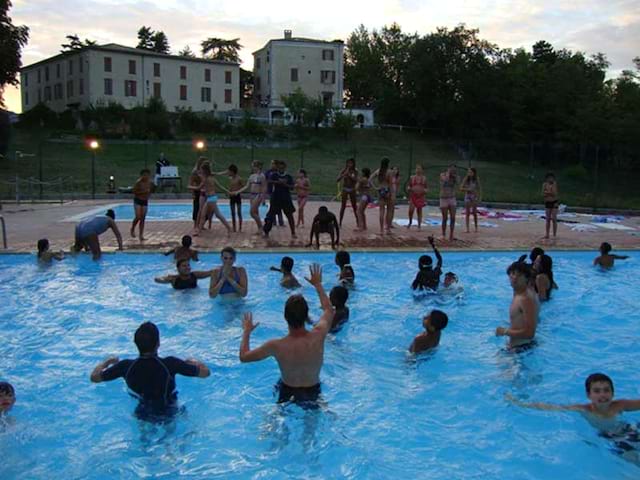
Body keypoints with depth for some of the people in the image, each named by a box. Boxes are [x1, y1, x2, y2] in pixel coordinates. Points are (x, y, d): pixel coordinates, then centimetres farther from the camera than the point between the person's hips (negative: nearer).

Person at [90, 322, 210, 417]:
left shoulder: (126, 367, -25)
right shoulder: (170, 364, -32)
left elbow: (94, 377, -9)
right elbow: (205, 372, -21)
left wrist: (107, 361, 10)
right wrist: (193, 362, 0)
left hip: (142, 416, 2)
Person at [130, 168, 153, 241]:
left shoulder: (150, 183, 2)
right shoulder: (138, 182, -13)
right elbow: (134, 191, -16)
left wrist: (148, 195, -2)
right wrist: (143, 192, -24)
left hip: (145, 201, 5)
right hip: (138, 200, -4)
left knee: (143, 218, 2)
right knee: (138, 217, -12)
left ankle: (141, 235, 6)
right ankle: (132, 229, 15)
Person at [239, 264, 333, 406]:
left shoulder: (276, 346, -30)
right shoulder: (318, 336, -26)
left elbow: (243, 357, -13)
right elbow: (329, 310, -4)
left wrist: (246, 331, 3)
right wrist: (318, 284, 8)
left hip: (288, 394, -1)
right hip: (313, 393, 1)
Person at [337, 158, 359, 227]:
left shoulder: (355, 171, -2)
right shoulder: (344, 171, -4)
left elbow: (356, 180, -12)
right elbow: (337, 180, -11)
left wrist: (350, 175, -21)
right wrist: (344, 174, -23)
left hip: (352, 190, 1)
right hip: (345, 190, -1)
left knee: (354, 206, 6)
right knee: (343, 206, -2)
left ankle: (358, 221, 18)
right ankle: (340, 222, 3)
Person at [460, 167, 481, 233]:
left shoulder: (477, 179, -4)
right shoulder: (465, 179, -6)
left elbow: (479, 189, 2)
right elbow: (461, 189, -7)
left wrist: (479, 197, -3)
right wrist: (467, 189, -21)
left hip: (474, 197, 0)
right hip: (467, 197, 0)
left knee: (474, 213, 5)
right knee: (467, 213, 0)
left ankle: (476, 228, 14)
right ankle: (467, 228, 3)